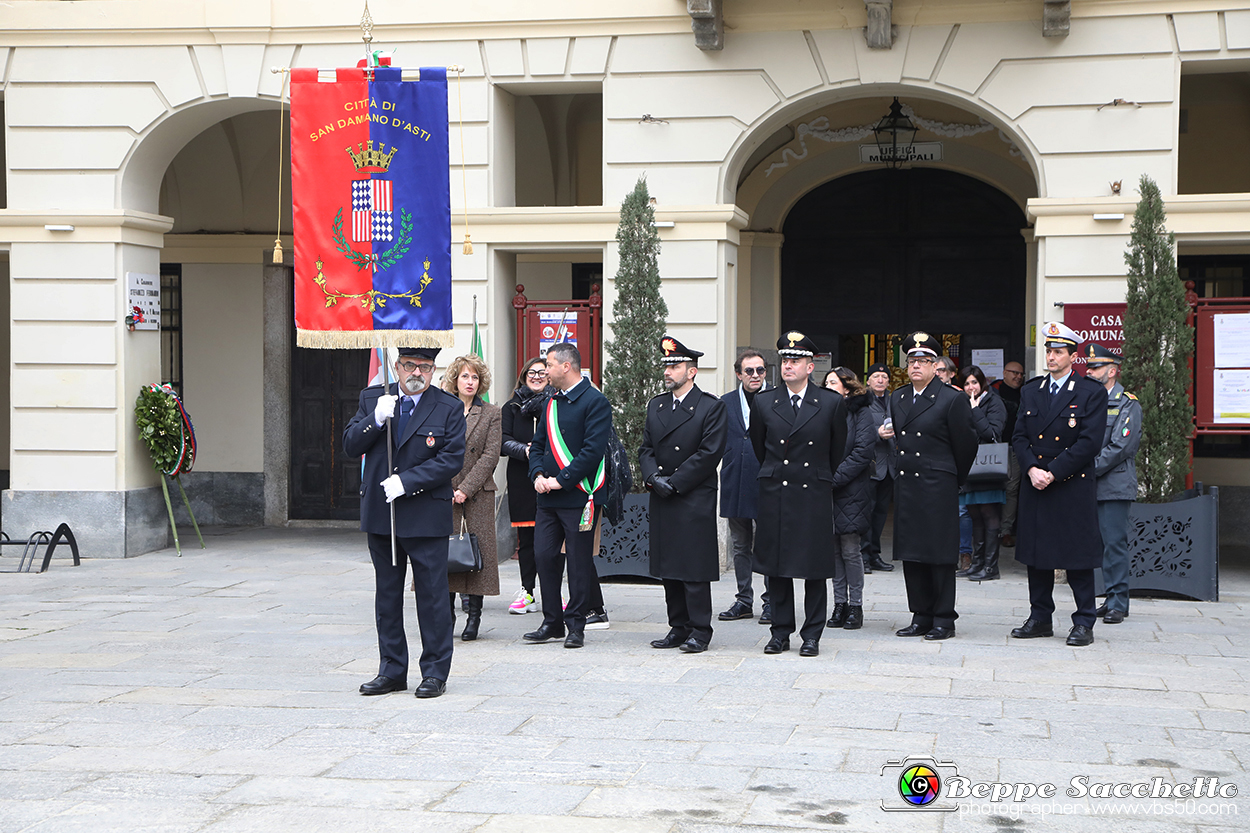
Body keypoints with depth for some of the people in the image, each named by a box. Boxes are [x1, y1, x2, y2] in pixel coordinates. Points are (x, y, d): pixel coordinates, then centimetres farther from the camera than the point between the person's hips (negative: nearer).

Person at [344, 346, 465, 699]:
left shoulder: (448, 408, -3)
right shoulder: (372, 398, 7)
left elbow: (451, 459, -9)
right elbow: (350, 446, 2)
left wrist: (406, 481, -17)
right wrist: (376, 419, -16)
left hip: (426, 515, -4)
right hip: (380, 513, 4)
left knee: (432, 595, 0)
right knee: (386, 594, 11)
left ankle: (435, 672, 9)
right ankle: (392, 671, 20)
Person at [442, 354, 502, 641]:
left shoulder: (491, 414, 4)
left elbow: (490, 456, -3)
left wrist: (466, 489, -11)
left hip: (477, 495, -1)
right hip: (443, 493, 1)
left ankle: (473, 617, 4)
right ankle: (445, 615, 8)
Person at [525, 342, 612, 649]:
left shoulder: (595, 402, -8)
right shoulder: (552, 402, 16)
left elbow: (593, 450, -16)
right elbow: (538, 444, 18)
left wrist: (561, 480, -17)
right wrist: (538, 475, -1)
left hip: (578, 496, -7)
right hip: (547, 497, 7)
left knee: (579, 562, 0)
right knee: (545, 556, 5)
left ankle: (576, 625, 7)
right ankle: (552, 622, 15)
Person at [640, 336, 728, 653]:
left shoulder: (711, 406, -5)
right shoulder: (656, 405, 14)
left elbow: (710, 453, -11)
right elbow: (646, 448, 13)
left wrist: (674, 482, -13)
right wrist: (653, 477, -6)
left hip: (695, 499, -6)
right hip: (662, 500, 6)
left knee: (695, 568, -6)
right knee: (668, 567, 9)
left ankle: (700, 630, 0)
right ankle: (679, 628, 17)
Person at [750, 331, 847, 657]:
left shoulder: (832, 404, 0)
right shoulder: (763, 403, 5)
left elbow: (837, 452, 11)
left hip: (814, 495, -2)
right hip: (774, 495, 2)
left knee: (815, 568, 0)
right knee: (775, 567, 4)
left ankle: (812, 635, 8)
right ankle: (780, 632, 13)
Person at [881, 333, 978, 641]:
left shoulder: (953, 399, -6)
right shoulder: (897, 399, 13)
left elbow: (965, 444, -1)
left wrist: (953, 479, 6)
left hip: (938, 488, -6)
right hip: (905, 485, 6)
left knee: (940, 554, -2)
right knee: (910, 554, 7)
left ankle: (944, 619, 4)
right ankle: (921, 616, 15)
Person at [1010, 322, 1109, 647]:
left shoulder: (1092, 393, -3)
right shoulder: (1030, 390, 11)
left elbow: (1089, 442, -11)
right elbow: (1019, 437, 8)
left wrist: (1053, 472, -15)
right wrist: (1032, 469, -10)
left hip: (1073, 486, -5)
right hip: (1034, 486, 5)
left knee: (1078, 556, -2)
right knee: (1036, 553, 9)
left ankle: (1084, 623, 5)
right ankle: (1040, 618, 18)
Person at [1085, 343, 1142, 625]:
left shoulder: (1128, 404, -5)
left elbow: (1120, 448, -13)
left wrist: (1090, 469, -14)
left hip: (1115, 485, -6)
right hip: (1091, 486, 6)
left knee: (1115, 543, -7)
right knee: (1103, 543, 9)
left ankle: (1118, 604, -3)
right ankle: (1112, 599, 15)